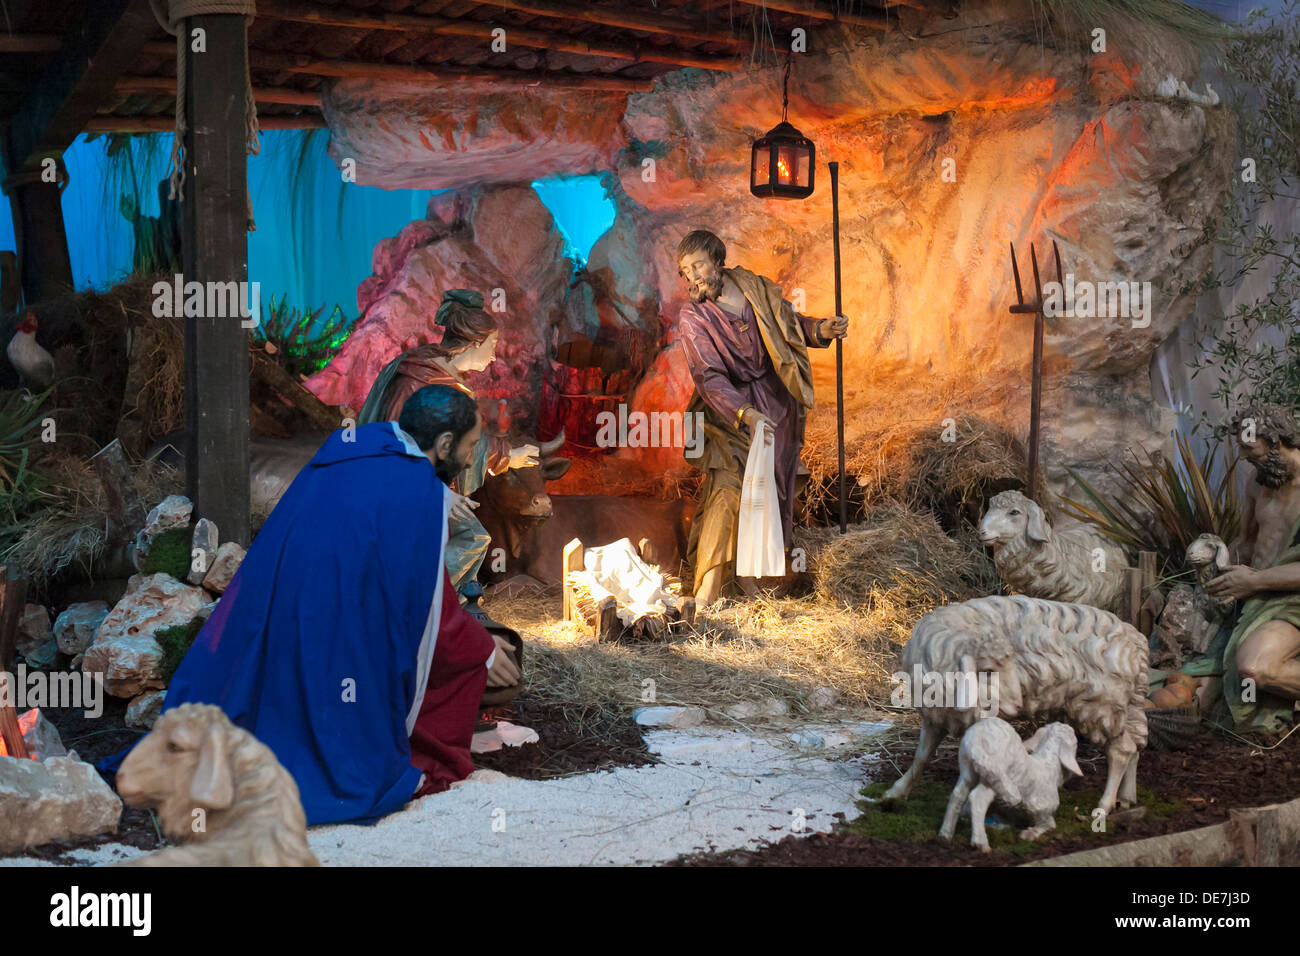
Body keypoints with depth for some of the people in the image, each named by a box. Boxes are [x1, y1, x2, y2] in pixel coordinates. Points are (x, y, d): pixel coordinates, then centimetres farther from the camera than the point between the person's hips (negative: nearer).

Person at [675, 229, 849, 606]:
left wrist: (819, 329, -10)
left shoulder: (756, 289, -1)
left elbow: (789, 323, 13)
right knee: (727, 488, -19)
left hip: (775, 401, 4)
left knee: (771, 489, 6)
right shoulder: (692, 318, -11)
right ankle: (707, 590, -23)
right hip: (730, 407, -4)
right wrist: (745, 415, -35)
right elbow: (709, 377, -21)